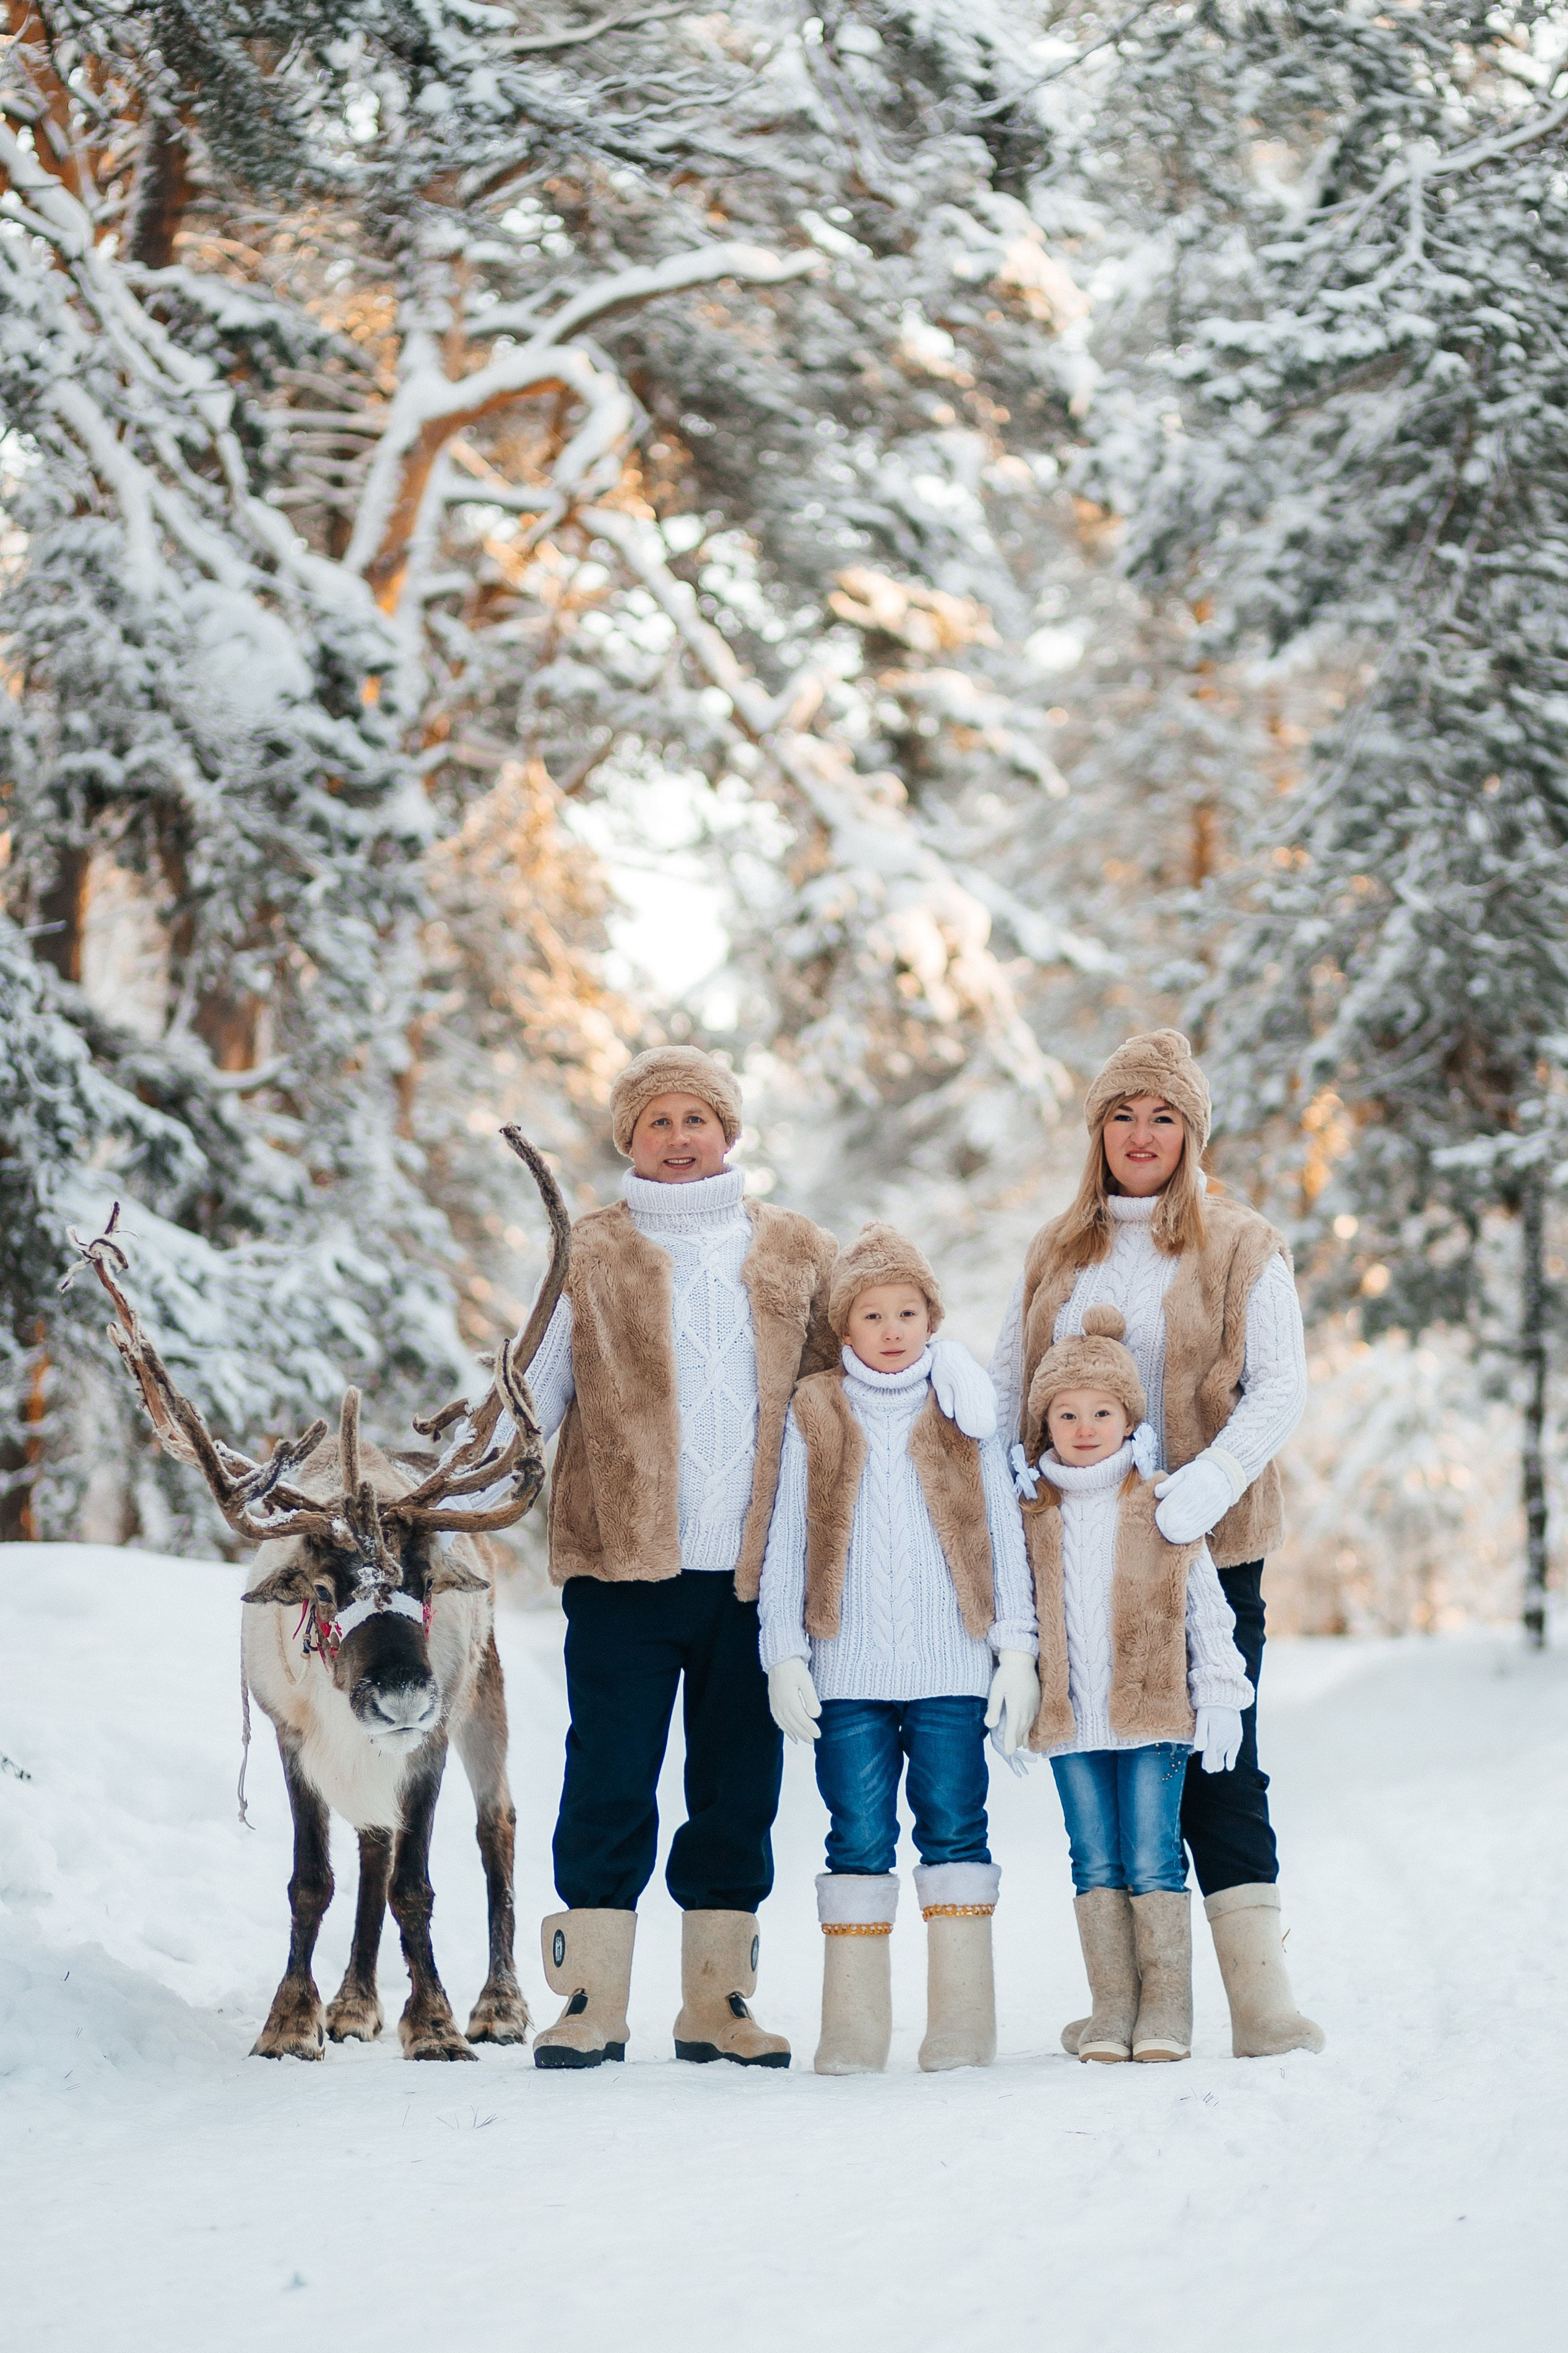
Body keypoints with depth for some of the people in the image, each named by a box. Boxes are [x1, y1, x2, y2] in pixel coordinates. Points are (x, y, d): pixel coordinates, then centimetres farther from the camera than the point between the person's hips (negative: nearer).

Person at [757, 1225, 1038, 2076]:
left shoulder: (963, 1410, 8)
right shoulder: (814, 1415, 8)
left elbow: (1002, 1534, 9)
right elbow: (787, 1541, 8)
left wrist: (1016, 1650, 4)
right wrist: (785, 1655, 2)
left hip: (950, 1667, 0)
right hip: (846, 1670, 0)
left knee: (954, 1830, 0)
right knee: (858, 1840, 2)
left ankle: (961, 2023, 4)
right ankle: (853, 2031, 6)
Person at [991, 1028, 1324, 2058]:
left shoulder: (1242, 1247, 2)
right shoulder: (1057, 1251, 15)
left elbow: (1281, 1387, -7)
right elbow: (1006, 1387, 16)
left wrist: (1211, 1480, -23)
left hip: (1205, 1547, -4)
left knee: (1218, 1767, -6)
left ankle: (1260, 1998, -7)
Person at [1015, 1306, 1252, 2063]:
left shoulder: (1164, 1507, 0)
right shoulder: (1033, 1517, 7)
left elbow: (1206, 1605, 3)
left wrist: (1219, 1695, -1)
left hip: (1152, 1713, -2)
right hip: (1069, 1719, 3)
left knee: (1153, 1861, -2)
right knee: (1095, 1864, 6)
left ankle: (1166, 2008, 6)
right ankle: (1111, 2008, 12)